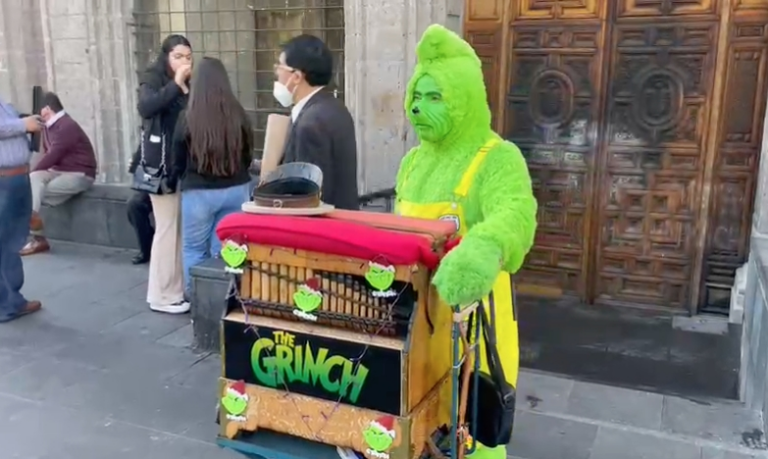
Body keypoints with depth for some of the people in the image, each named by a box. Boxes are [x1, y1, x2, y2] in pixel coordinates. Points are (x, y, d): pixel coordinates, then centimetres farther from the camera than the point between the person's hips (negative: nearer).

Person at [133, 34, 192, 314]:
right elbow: (145, 107, -24)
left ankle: (180, 287, 20)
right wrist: (175, 84, -20)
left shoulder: (191, 84, 12)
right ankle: (162, 296, 5)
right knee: (167, 229, -4)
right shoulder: (152, 81, -1)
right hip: (163, 166, -5)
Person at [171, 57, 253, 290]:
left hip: (199, 192, -2)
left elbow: (178, 162, 2)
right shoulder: (239, 115, -4)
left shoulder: (188, 118, -10)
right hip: (236, 189, 3)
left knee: (194, 250, 12)